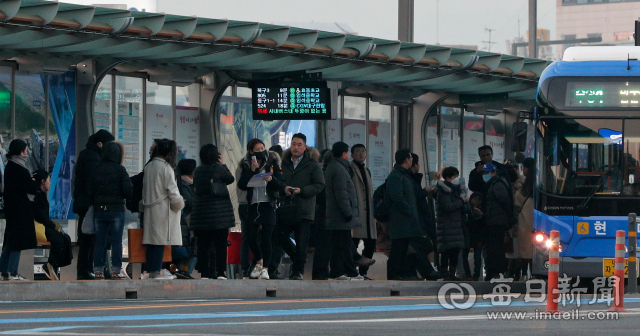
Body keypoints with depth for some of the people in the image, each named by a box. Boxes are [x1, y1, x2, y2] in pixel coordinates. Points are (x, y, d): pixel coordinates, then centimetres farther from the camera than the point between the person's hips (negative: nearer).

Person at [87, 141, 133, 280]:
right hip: (116, 210, -3)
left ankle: (98, 271, 6)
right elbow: (128, 190, -12)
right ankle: (116, 271, 0)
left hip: (99, 210, 3)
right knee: (116, 242, 2)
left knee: (99, 242, 7)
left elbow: (89, 191, 2)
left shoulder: (96, 169, 2)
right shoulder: (120, 170, -8)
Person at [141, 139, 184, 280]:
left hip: (150, 209, 7)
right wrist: (179, 203, 3)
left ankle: (151, 270, 10)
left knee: (151, 240, 8)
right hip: (162, 209, -7)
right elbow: (172, 190, -12)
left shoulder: (148, 167, 8)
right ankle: (156, 271, -7)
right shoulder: (166, 168, -13)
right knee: (160, 241, -5)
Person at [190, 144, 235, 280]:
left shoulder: (197, 171, 5)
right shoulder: (218, 169, -8)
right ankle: (220, 272, -4)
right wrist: (222, 164, 14)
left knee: (202, 244, 5)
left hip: (200, 212, 4)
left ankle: (203, 272, 4)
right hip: (219, 212, -4)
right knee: (220, 243, 0)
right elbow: (230, 179, 7)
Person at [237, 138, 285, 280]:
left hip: (268, 205, -2)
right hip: (253, 205, 2)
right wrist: (251, 171, -11)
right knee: (251, 237, -2)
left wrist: (272, 180, -18)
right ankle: (259, 262, 23)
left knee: (266, 238, -7)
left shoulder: (272, 164, 4)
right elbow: (242, 185, -3)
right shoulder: (246, 166, 9)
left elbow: (282, 184, 1)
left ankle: (265, 268, -2)